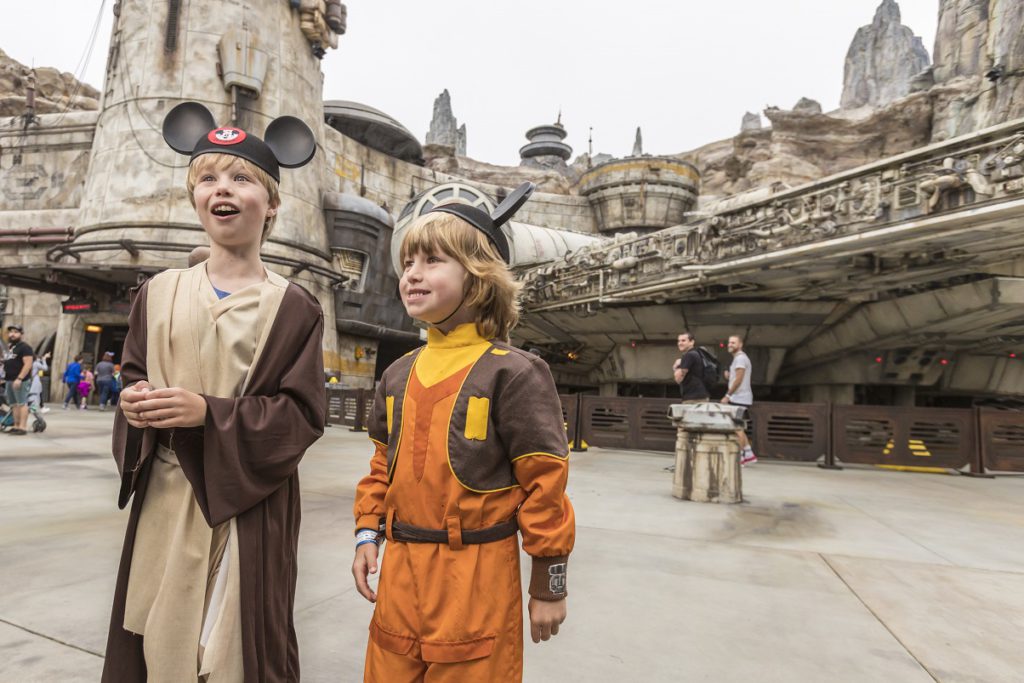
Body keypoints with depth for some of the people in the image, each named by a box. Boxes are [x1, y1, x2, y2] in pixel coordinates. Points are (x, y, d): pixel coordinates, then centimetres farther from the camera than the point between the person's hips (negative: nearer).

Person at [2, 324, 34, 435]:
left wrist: (19, 378, -24)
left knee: (22, 404, -9)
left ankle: (22, 427, -11)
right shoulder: (9, 347, 19)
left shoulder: (24, 347, -9)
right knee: (14, 405, 10)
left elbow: (28, 364, -18)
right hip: (9, 380, 9)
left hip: (21, 380, -9)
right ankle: (16, 426, 15)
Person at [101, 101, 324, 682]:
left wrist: (208, 413, -19)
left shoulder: (294, 308, -6)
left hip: (249, 506, -3)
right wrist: (136, 403, -8)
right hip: (163, 501, 4)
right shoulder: (160, 292, 6)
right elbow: (132, 376, 15)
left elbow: (303, 416, -9)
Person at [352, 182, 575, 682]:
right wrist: (368, 533, 9)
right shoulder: (399, 374, 7)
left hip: (476, 574, -6)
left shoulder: (512, 374, -13)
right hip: (399, 571, 6)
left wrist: (549, 585, -7)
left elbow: (544, 482, -11)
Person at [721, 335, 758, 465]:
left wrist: (727, 395, -18)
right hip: (739, 399, 10)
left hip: (739, 399, -10)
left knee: (737, 429, -6)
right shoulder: (740, 358, 20)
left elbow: (739, 379, -19)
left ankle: (739, 457, -1)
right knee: (738, 428, 14)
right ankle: (749, 454, 17)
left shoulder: (740, 358, -12)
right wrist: (729, 377, 7)